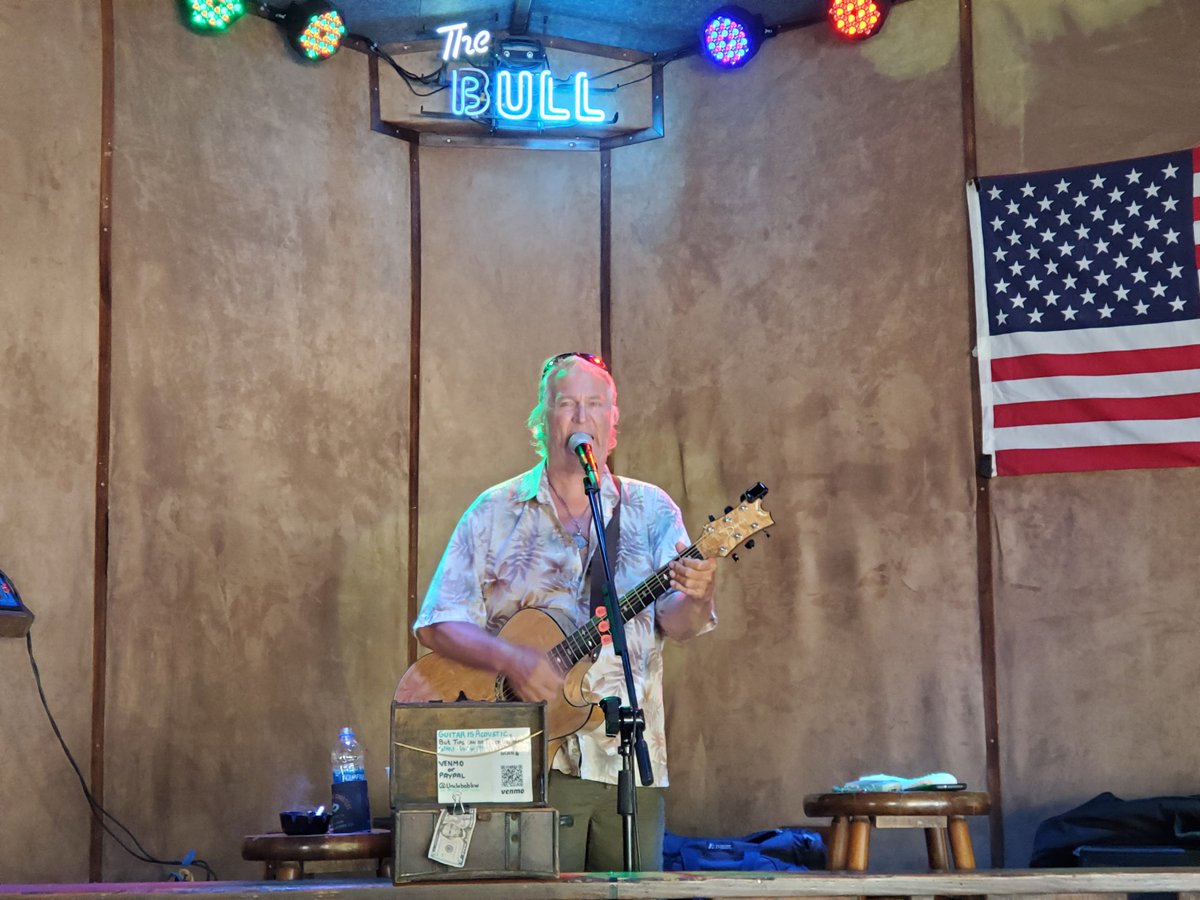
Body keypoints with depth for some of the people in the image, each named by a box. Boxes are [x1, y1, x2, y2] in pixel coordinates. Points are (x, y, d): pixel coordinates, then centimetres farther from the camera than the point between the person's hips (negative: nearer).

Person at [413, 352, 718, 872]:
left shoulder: (651, 511, 8)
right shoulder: (495, 513, 5)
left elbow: (677, 623, -3)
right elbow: (437, 626, 0)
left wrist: (695, 599, -26)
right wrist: (511, 661, -16)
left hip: (630, 764, 2)